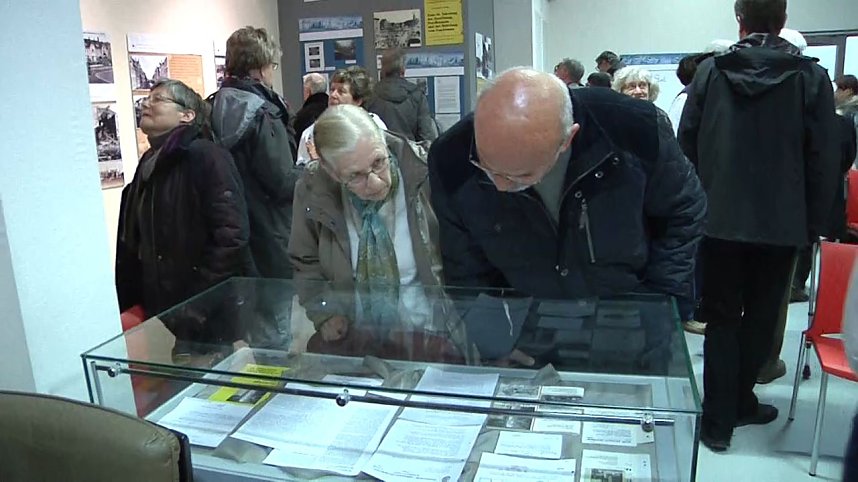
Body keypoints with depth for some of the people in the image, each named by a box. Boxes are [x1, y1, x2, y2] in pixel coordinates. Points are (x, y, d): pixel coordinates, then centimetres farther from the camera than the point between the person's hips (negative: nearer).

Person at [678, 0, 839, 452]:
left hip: (720, 218, 0)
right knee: (761, 317, 16)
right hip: (782, 223, 0)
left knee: (722, 318, 9)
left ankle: (719, 419, 13)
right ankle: (738, 401, 27)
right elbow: (822, 159, -2)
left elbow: (686, 144, 0)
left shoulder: (709, 71, -3)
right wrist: (814, 223, 7)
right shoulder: (812, 77, -4)